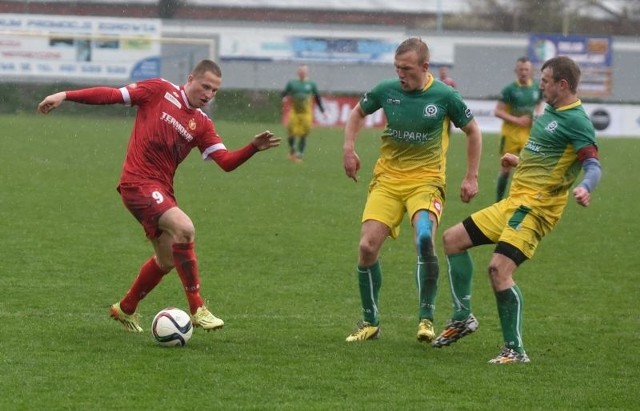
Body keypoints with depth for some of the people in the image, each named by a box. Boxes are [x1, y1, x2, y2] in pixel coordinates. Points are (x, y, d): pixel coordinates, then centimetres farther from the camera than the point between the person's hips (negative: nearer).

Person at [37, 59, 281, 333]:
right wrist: (65, 96, -8)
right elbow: (112, 95, -2)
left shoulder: (202, 125, 9)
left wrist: (254, 148, -17)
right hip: (138, 182, -8)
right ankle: (196, 309, -23)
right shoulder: (159, 91, -3)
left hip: (162, 189, 8)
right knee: (184, 227, -26)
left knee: (166, 260, 15)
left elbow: (226, 162, 1)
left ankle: (125, 310, 39)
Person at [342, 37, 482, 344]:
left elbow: (472, 131, 7)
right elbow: (358, 113, 19)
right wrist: (349, 148, 4)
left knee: (424, 239, -30)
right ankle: (370, 321, 10)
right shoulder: (387, 90, -2)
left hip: (426, 180, -3)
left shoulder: (444, 96, -8)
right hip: (387, 179, 3)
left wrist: (471, 177, 4)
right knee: (367, 247, -10)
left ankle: (426, 318, -16)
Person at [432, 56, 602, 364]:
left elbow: (594, 165, -25)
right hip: (514, 202, 11)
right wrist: (519, 161, 38)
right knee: (452, 239, 15)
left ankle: (515, 350, -14)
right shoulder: (550, 112, 15)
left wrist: (585, 188, -44)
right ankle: (462, 318, 21)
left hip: (535, 208, -11)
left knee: (499, 269, -23)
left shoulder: (576, 121, -14)